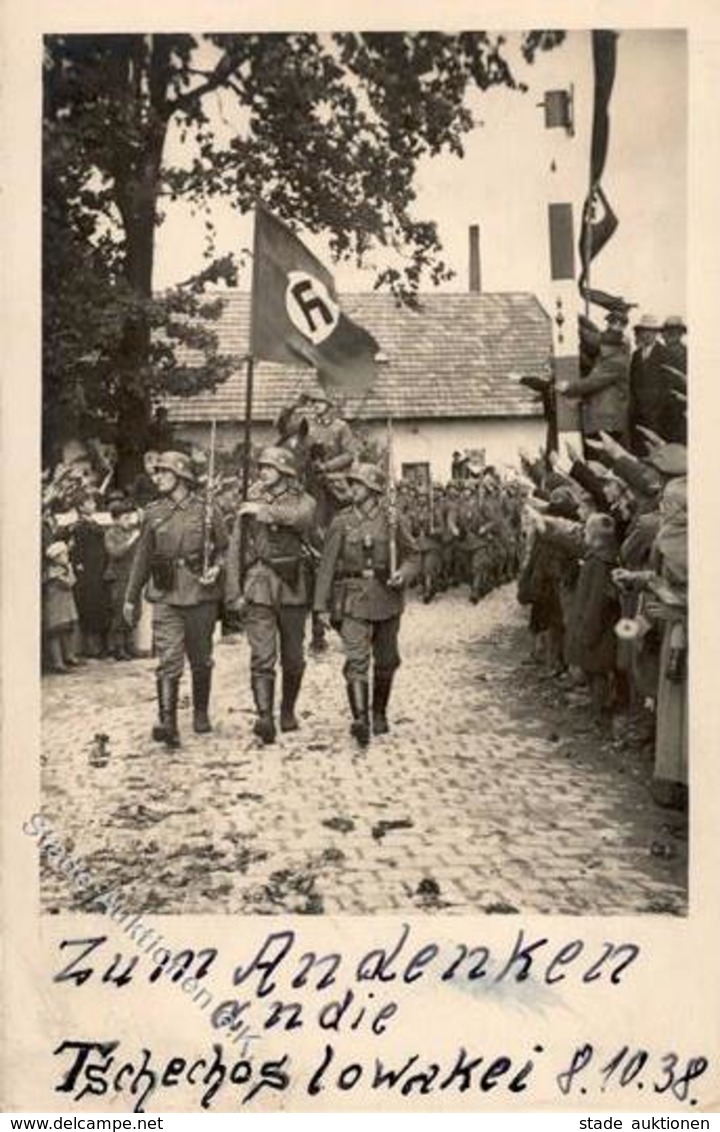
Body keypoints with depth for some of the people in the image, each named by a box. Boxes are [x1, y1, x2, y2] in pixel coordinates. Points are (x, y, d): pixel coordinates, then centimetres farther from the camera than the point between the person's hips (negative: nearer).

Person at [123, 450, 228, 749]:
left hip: (200, 594, 0)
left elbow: (224, 549, 9)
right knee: (168, 660, -10)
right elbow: (142, 557, 13)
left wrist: (216, 568, -12)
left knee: (201, 660, 12)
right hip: (166, 596, 0)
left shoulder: (207, 512, 0)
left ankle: (201, 713, 31)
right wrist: (131, 598, 14)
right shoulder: (153, 514, 6)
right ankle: (167, 724, -13)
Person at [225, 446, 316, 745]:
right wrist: (234, 592, 0)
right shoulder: (250, 504, 10)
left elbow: (300, 517, -21)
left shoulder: (303, 501, 6)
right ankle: (265, 717, -17)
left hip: (293, 588, 0)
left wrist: (264, 510, -22)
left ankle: (288, 710, 29)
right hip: (258, 588, 0)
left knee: (293, 657, 10)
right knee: (262, 656, -12)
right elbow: (235, 550, 7)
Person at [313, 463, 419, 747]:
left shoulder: (391, 520, 2)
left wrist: (403, 574, -12)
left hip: (386, 598, 2)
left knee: (386, 661, 12)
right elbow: (327, 564, 1)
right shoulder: (341, 522, 1)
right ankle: (360, 719, -20)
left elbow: (412, 554, 10)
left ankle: (379, 713, 32)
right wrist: (322, 605, -3)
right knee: (357, 660, -15)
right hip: (353, 599, -2)